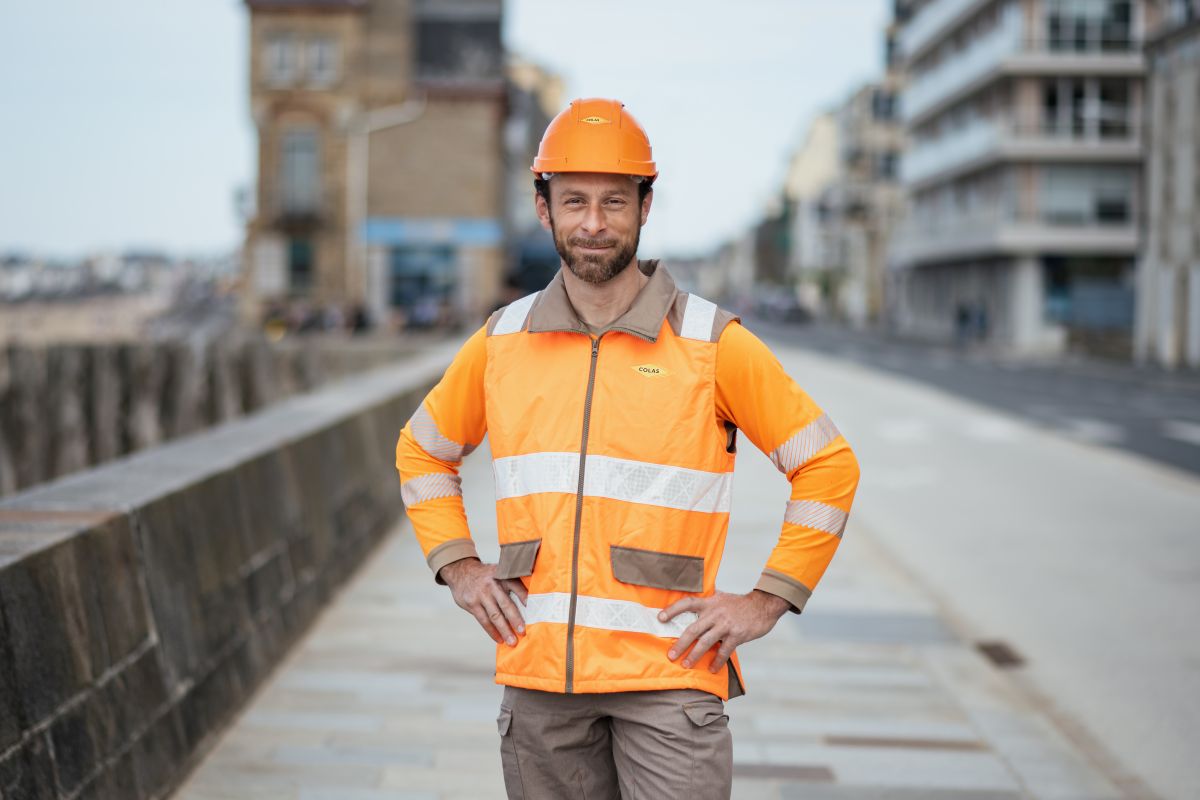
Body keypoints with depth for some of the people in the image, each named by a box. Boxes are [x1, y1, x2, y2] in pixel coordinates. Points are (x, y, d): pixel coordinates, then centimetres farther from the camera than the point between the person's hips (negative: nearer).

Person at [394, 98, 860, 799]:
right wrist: (458, 567, 10)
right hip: (538, 675, 3)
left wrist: (767, 602, -3)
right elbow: (422, 451, 22)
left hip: (669, 672, -3)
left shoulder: (712, 341, -3)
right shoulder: (500, 341, 6)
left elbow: (829, 465, 2)